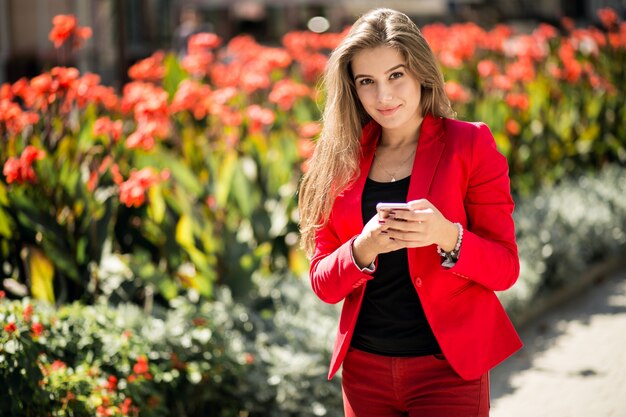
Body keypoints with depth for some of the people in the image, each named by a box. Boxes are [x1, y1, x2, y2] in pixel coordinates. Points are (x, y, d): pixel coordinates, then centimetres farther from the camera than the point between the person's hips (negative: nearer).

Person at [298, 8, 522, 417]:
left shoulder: (469, 144, -5)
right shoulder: (341, 160, 3)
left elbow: (505, 269, -6)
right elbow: (324, 284, 1)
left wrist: (447, 235, -25)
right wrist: (362, 249, -19)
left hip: (448, 366, -3)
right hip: (364, 366, 3)